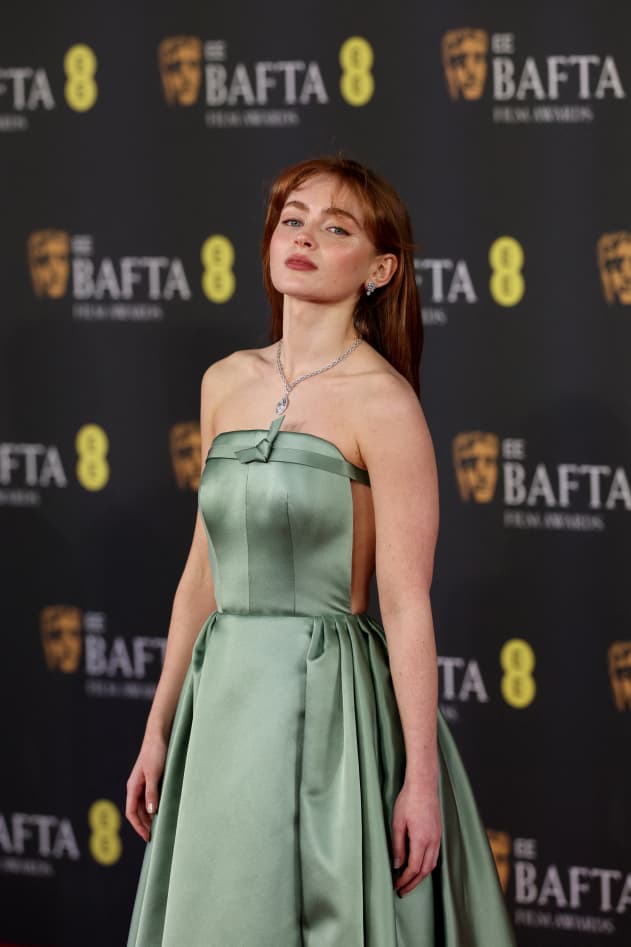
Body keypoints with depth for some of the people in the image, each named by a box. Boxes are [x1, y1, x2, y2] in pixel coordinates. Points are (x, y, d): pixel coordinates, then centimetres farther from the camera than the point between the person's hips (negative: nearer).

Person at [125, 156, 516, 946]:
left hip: (329, 703, -6)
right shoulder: (227, 383, 9)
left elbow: (406, 604, -13)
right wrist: (159, 729, 14)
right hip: (225, 700, 6)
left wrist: (420, 778, -15)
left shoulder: (382, 401, -10)